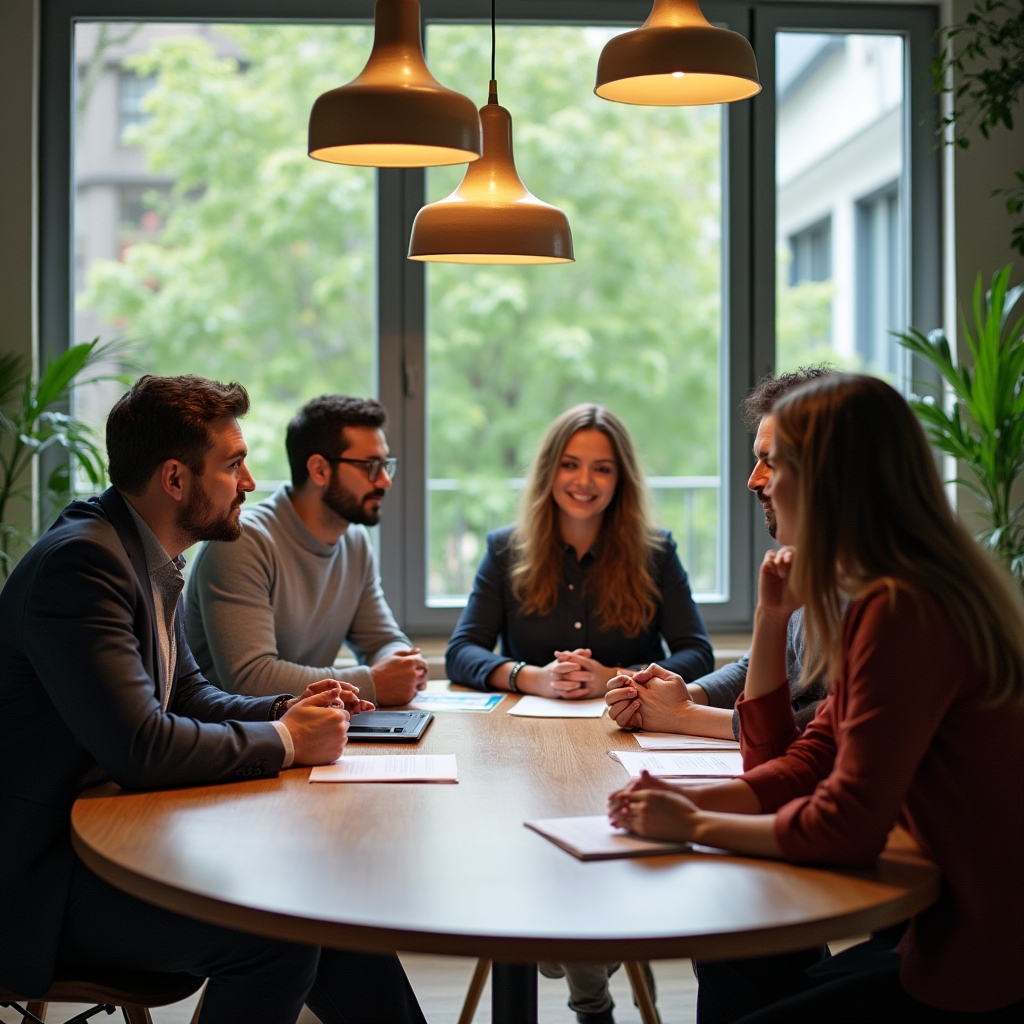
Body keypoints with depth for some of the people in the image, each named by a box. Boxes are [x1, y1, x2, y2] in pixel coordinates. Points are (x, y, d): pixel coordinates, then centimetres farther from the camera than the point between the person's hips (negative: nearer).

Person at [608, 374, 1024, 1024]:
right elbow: (803, 766, 12)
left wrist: (693, 825, -11)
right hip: (954, 929, 9)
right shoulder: (897, 597, 9)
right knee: (734, 966, 15)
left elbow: (847, 829, -24)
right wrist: (771, 617, 1)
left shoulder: (903, 612, -23)